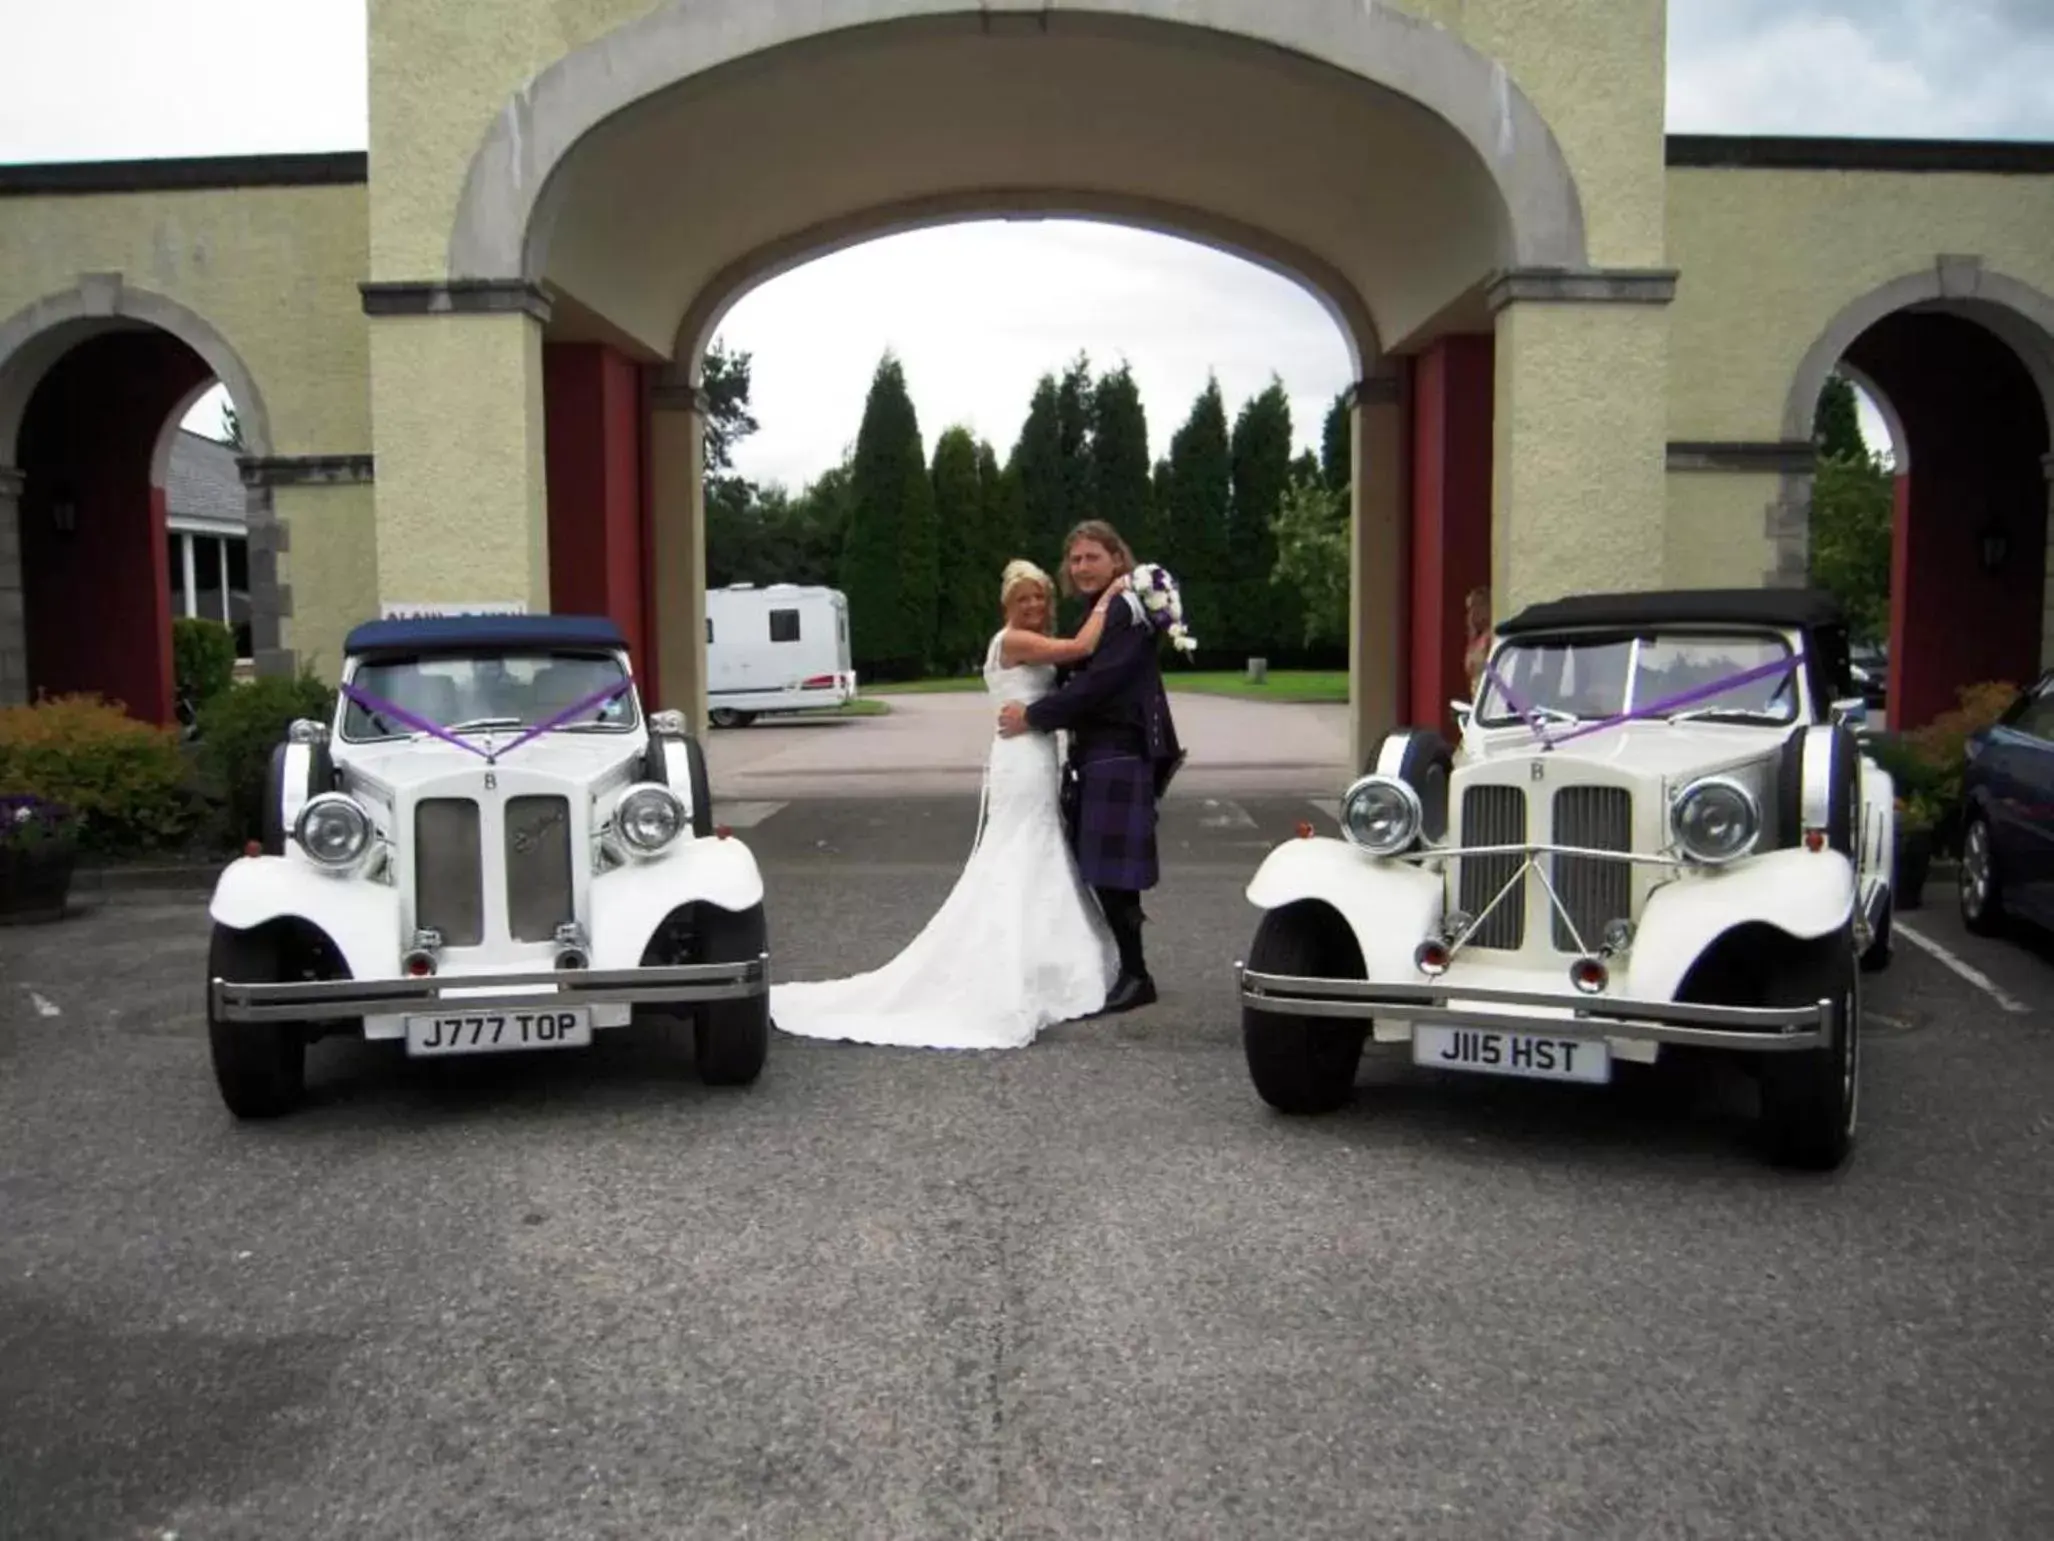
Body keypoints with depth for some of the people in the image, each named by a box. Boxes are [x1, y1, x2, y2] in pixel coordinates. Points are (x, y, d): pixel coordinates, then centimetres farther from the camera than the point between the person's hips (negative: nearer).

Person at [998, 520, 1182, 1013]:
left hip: (1119, 756, -9)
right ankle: (1125, 970, 23)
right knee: (1097, 871, 12)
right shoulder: (1095, 615, 19)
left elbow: (1097, 683, -20)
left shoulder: (1127, 611, -11)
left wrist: (1033, 716, -15)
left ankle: (1135, 976, 2)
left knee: (1111, 871, -7)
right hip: (1093, 755, 9)